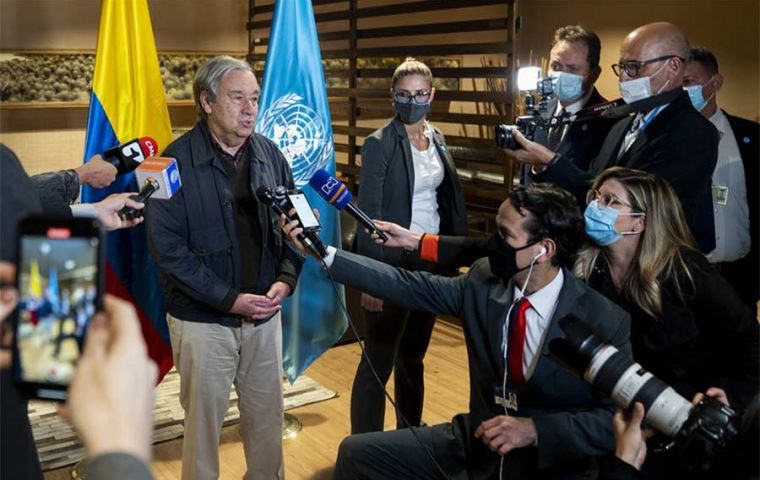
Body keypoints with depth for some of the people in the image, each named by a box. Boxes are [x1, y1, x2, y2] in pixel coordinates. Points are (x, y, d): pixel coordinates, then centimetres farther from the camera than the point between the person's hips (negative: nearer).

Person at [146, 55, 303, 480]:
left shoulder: (270, 154, 2)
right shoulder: (177, 162, -11)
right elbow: (168, 248, -14)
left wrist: (285, 279, -8)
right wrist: (230, 300, -18)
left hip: (265, 315, 4)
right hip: (203, 320, -4)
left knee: (268, 415, 15)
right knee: (204, 420, 11)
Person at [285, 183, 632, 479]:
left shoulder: (605, 323, -20)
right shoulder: (484, 281, -7)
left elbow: (619, 419, -16)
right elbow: (407, 285, -6)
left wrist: (535, 429, -25)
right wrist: (323, 251, -9)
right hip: (478, 439, 5)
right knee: (357, 452, 0)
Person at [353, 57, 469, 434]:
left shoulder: (437, 140, 9)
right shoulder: (380, 144, -10)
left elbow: (451, 200, 12)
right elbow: (368, 214, -13)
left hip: (430, 261, 7)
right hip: (393, 265, -6)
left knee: (413, 357, 19)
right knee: (379, 362, -1)